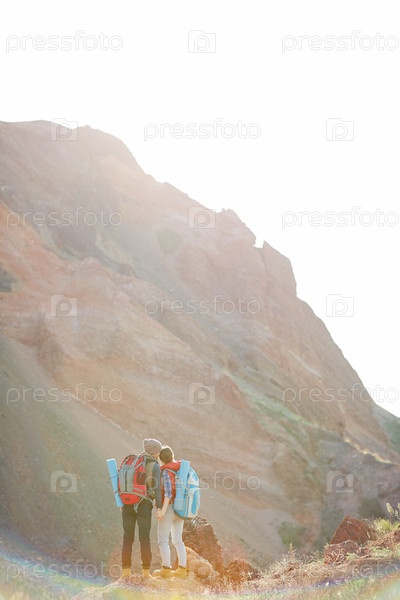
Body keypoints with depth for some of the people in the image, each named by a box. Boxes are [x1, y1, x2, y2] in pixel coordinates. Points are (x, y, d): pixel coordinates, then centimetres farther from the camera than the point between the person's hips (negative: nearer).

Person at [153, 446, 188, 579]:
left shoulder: (166, 472, -14)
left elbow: (168, 492, -23)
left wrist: (163, 510, -27)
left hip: (169, 508, -8)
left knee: (163, 540, 1)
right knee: (177, 540, 13)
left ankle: (166, 569, 0)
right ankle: (182, 569, 10)